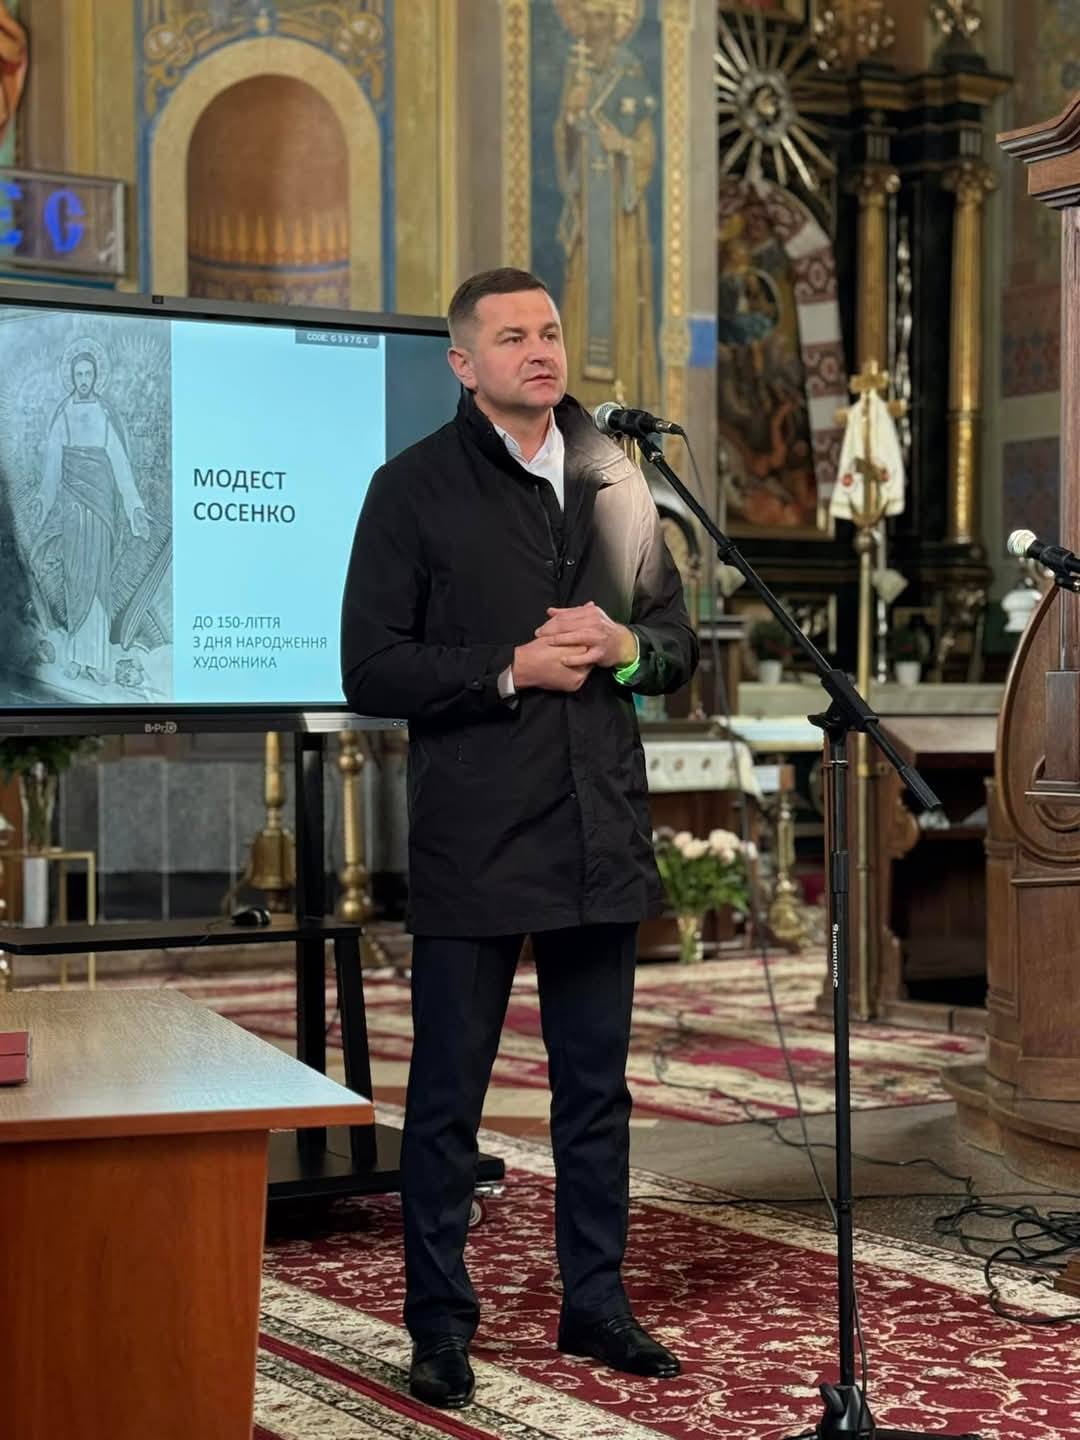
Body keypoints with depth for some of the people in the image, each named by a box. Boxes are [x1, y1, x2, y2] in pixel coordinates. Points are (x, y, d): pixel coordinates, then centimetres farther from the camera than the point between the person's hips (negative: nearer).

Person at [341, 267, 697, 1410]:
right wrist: (514, 669, -15)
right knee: (447, 1093, 4)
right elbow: (370, 671, -8)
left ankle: (595, 1302, 24)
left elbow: (677, 644, 16)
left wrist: (623, 648, -6)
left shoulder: (613, 479, 12)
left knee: (595, 1087, 12)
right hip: (472, 841, -4)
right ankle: (440, 1323, 15)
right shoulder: (415, 488, -2)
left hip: (600, 835, 5)